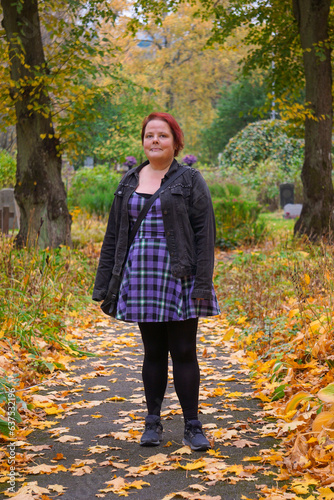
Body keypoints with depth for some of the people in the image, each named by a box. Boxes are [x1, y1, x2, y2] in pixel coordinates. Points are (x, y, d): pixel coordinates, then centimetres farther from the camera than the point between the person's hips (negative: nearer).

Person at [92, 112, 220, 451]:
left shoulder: (189, 180, -1)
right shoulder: (129, 182, 11)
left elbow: (205, 233, -6)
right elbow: (114, 235, 13)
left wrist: (203, 284, -14)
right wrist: (104, 283, 9)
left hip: (178, 279, -3)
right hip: (142, 279, 3)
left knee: (183, 353, 0)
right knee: (153, 353, 10)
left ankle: (192, 426, 10)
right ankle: (153, 422, 21)